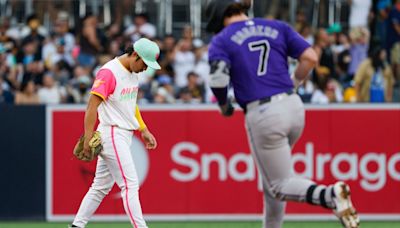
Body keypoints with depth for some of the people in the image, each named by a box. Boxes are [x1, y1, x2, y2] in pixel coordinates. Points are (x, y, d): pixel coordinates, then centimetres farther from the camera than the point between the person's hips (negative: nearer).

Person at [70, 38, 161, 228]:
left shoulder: (132, 73, 13)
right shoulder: (109, 72, -16)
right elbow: (92, 104, -19)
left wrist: (144, 130, 21)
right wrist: (88, 138, -23)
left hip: (124, 136, 9)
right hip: (112, 134, -9)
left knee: (102, 187, 11)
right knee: (130, 184, -11)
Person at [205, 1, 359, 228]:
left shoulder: (222, 40, 1)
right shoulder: (278, 28, 13)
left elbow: (218, 79, -14)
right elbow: (310, 58, 3)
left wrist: (224, 105, 5)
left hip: (262, 115, -5)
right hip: (294, 107, 6)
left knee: (280, 186, 1)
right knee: (272, 175, 26)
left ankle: (330, 194, -26)